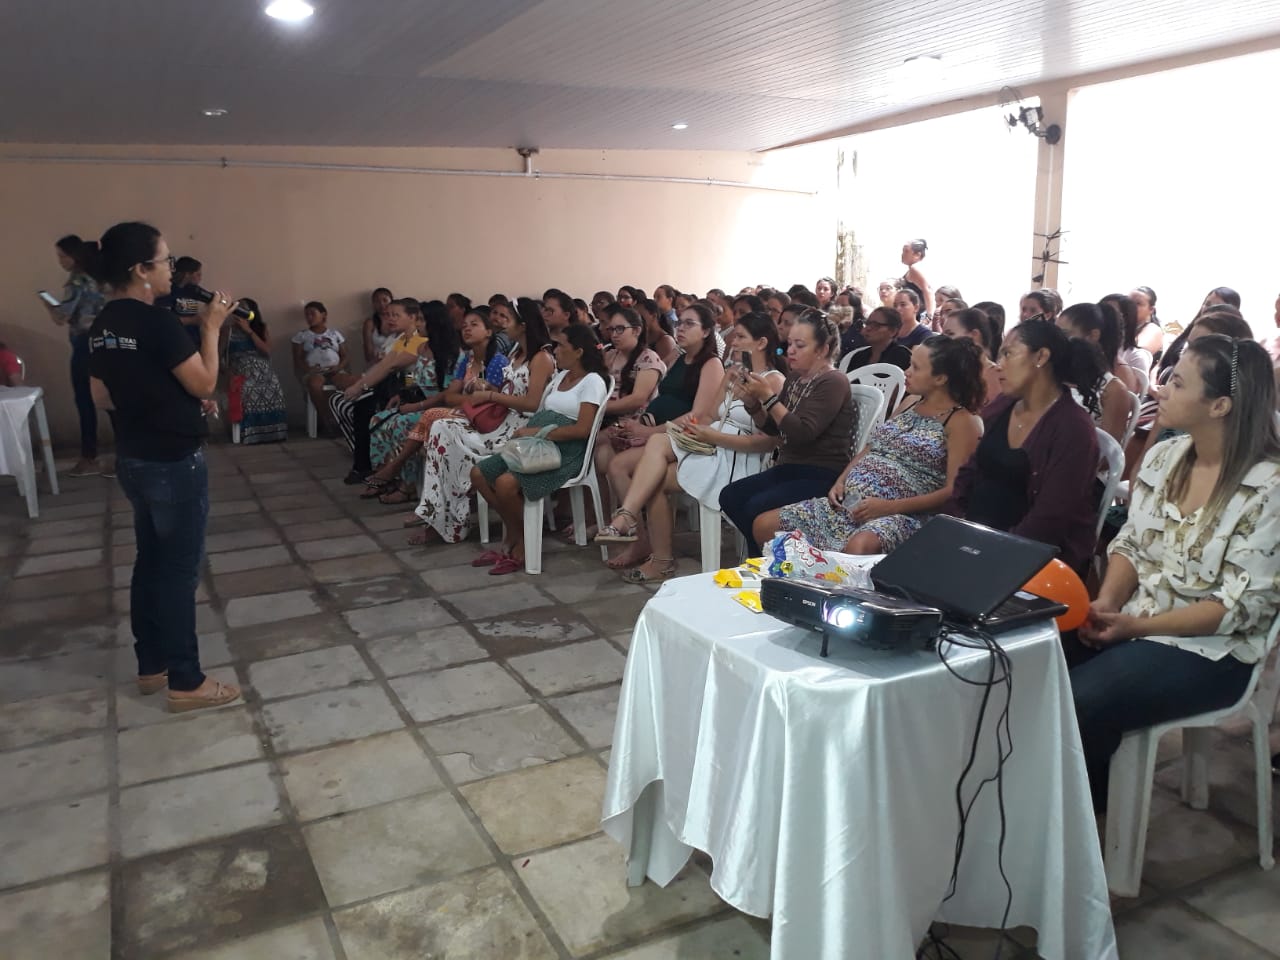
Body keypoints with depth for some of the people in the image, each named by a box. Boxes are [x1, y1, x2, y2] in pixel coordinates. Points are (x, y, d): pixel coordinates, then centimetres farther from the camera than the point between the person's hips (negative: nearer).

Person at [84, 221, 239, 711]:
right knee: (180, 569, 0)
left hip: (132, 460, 9)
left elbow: (103, 398, 12)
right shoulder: (157, 322, -21)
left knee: (151, 561, 18)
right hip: (175, 463, -8)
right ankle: (186, 682, 9)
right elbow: (204, 382, -13)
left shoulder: (102, 326, 6)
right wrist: (211, 326, -6)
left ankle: (151, 665, 29)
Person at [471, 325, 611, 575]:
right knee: (479, 474, -4)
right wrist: (526, 432, -4)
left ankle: (522, 540, -3)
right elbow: (542, 415, 18)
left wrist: (538, 432, -16)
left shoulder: (592, 381, -6)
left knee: (506, 483, -29)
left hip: (565, 451, -9)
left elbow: (583, 429, -17)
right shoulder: (560, 376, 21)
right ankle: (512, 535, 9)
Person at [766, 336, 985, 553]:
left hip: (900, 514, -8)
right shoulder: (910, 402, 18)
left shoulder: (961, 421, -6)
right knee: (764, 525, -4)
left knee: (859, 546, -43)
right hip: (850, 500, 8)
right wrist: (840, 481, 4)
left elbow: (953, 491, -14)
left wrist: (888, 507, -21)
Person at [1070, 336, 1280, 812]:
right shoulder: (1163, 456, 3)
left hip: (1208, 650, -6)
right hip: (1130, 623, 6)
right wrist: (1105, 604, -10)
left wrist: (1137, 625, -21)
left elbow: (1238, 606, -17)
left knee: (1074, 702, -27)